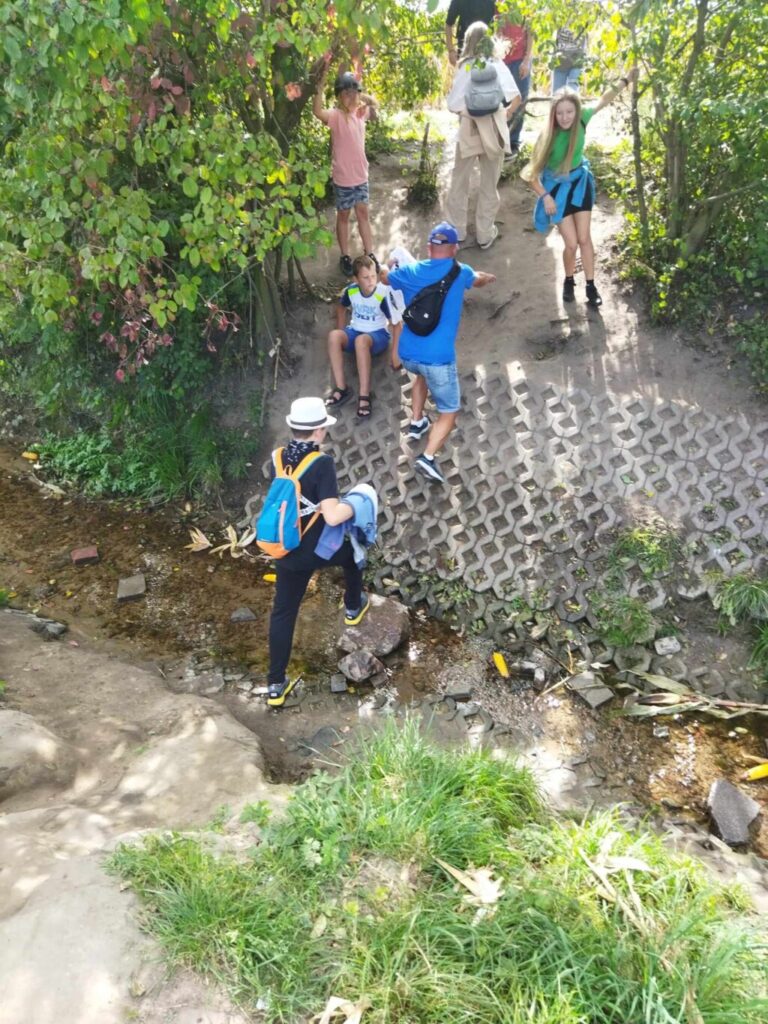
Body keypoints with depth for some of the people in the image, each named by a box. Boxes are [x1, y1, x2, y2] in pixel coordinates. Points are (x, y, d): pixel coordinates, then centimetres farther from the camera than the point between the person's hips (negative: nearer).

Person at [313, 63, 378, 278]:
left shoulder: (360, 112, 1)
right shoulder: (336, 115, -19)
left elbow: (374, 109, 22)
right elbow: (317, 111, -39)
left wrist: (366, 99, 2)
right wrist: (321, 85, -45)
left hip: (361, 175, 6)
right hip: (343, 178, -6)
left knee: (363, 214, 15)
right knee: (343, 216, 10)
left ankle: (369, 254, 26)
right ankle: (345, 257, 23)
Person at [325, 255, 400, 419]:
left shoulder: (383, 294, -20)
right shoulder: (350, 291, -8)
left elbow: (396, 324, -16)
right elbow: (341, 308, 14)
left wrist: (395, 353, -21)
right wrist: (342, 335, 8)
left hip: (378, 335, -4)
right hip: (355, 331, 4)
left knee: (361, 340, -40)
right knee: (333, 335, -29)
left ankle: (364, 395, -38)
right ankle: (341, 388, -26)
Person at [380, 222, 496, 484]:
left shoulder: (410, 272, 4)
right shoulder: (460, 273, -2)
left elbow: (384, 277, 26)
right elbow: (479, 280, 23)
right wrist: (488, 277, 47)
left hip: (407, 354, 5)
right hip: (438, 357, -4)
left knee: (422, 373, 39)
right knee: (449, 412, 8)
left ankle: (416, 422, 37)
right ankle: (428, 457, -11)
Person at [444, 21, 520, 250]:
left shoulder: (465, 67, -8)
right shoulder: (497, 65, -4)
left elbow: (453, 104, -13)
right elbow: (516, 97, -13)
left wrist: (463, 112, 7)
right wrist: (507, 114, 4)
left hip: (469, 129, -1)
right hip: (493, 127, 1)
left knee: (459, 181, 15)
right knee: (489, 184, 13)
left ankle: (456, 231, 21)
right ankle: (485, 234, 20)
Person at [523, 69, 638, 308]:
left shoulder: (581, 120, -18)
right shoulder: (548, 137, -26)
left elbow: (603, 100, 0)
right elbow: (531, 174, -19)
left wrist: (625, 80, -2)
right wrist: (545, 197, -23)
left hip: (580, 182, 3)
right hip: (557, 187, -3)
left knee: (584, 238, 4)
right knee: (571, 242, -5)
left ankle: (591, 286, 16)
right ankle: (569, 282, 23)